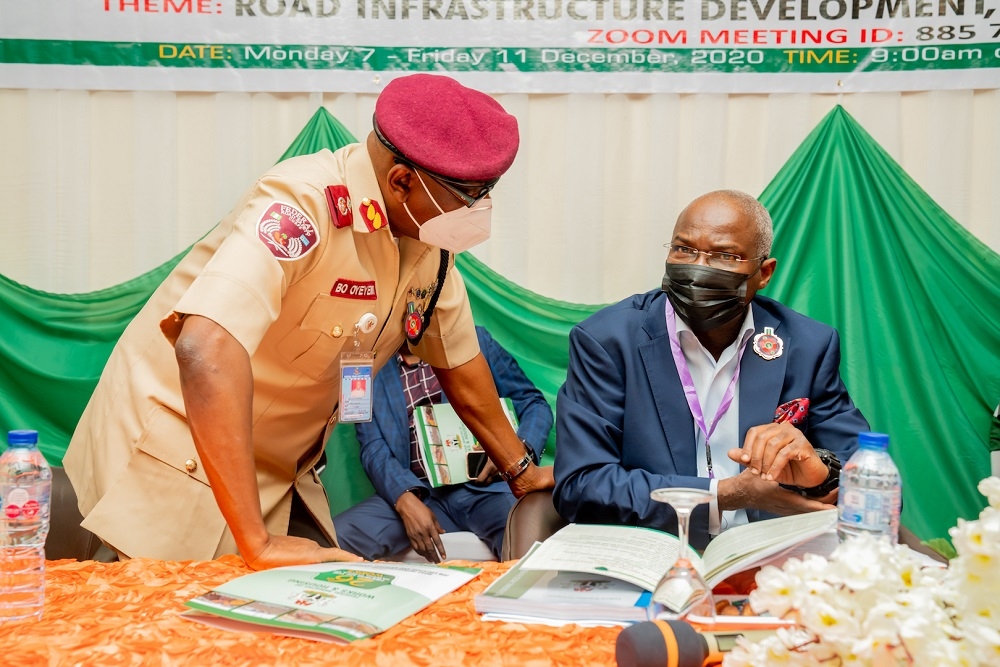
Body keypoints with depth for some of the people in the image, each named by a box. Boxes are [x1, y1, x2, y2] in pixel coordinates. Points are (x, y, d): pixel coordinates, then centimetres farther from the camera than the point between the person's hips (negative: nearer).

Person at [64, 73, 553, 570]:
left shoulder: (430, 234, -4)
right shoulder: (303, 207, -29)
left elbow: (458, 358, 10)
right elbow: (206, 348, -41)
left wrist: (520, 470, 15)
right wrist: (257, 543, -41)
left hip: (275, 477, 7)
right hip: (173, 458, -7)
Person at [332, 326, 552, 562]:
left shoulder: (476, 341, 11)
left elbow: (534, 403, 11)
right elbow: (374, 450, 3)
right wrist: (406, 501, -17)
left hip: (484, 485, -1)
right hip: (417, 492, 2)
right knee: (336, 538, -23)